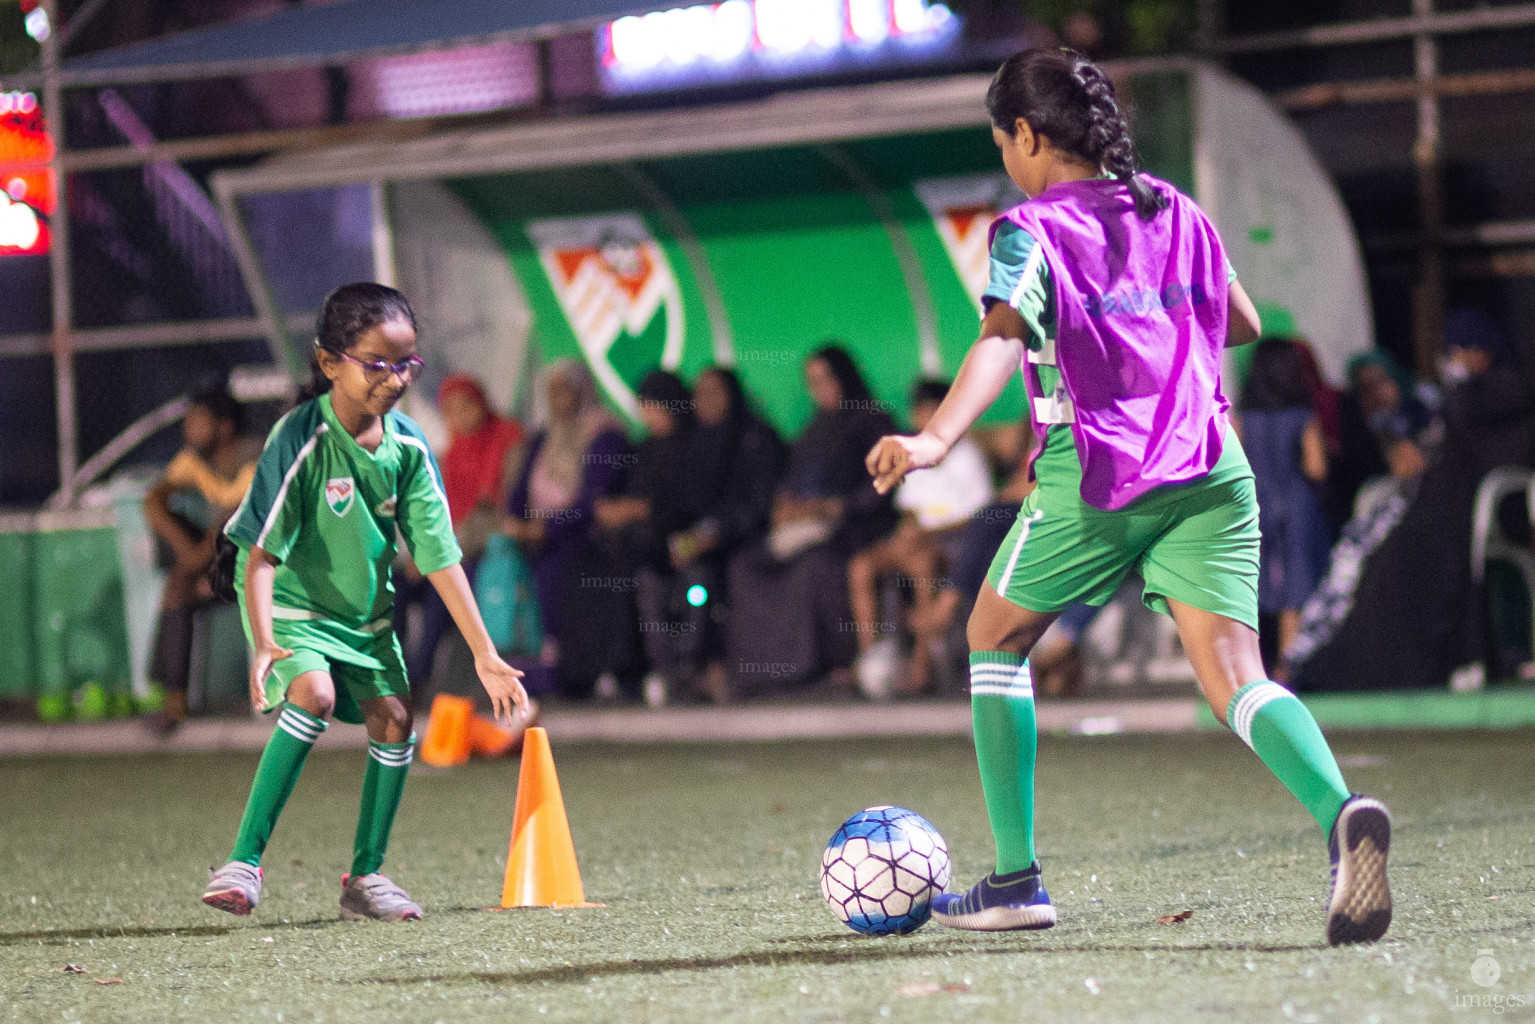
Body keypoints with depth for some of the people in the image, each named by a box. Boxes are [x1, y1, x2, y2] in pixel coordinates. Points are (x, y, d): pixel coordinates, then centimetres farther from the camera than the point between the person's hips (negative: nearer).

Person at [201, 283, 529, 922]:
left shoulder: (408, 447, -9)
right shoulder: (301, 441, -25)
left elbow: (439, 556, -6)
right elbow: (260, 552, -29)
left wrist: (485, 656, -7)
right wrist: (263, 643, -42)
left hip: (364, 609, 6)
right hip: (290, 603, -6)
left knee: (393, 721, -2)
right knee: (314, 694, -28)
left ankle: (365, 877, 15)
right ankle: (244, 861, -23)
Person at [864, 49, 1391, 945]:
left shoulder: (1033, 231, -2)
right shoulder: (1175, 210, 16)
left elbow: (1003, 339, -21)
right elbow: (1242, 324, 27)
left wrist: (937, 438, -36)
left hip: (1094, 475, -4)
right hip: (1212, 468, 4)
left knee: (997, 640, 18)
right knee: (1235, 674, -5)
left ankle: (1016, 880, 16)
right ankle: (1342, 812, -36)